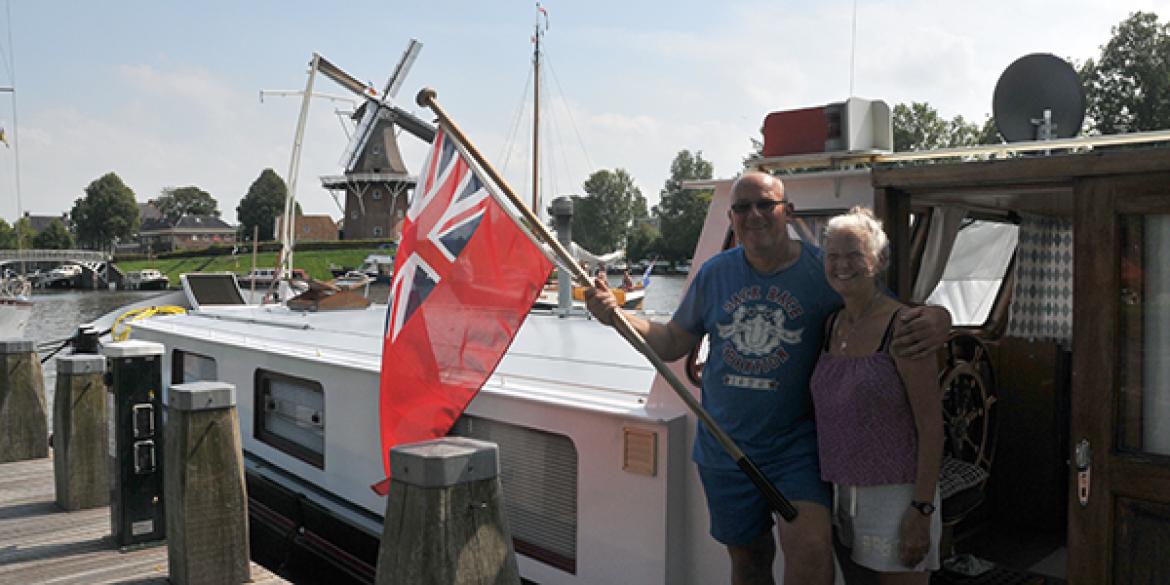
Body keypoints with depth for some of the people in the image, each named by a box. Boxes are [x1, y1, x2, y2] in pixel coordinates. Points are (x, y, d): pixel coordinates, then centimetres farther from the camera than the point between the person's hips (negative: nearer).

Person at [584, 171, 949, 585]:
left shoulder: (826, 271, -9)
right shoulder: (714, 273, 1)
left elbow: (897, 318, -3)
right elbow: (672, 344, 7)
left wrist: (935, 321, -27)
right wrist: (616, 316, -8)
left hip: (797, 446, -3)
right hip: (723, 450, 3)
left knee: (809, 547, -23)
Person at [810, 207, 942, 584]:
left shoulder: (903, 325, -12)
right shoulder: (830, 327, 7)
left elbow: (931, 424, -13)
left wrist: (923, 510, -17)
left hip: (896, 494, -6)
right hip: (843, 493, 6)